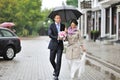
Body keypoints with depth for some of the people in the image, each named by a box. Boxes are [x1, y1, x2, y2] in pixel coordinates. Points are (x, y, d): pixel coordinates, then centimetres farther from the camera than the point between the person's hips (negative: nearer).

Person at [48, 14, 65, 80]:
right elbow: (50, 35, -13)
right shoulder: (51, 25, -3)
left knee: (58, 60, -5)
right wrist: (56, 38, -28)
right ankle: (55, 69, 35)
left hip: (60, 45, 1)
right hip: (53, 44, -1)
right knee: (51, 59, 5)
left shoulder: (63, 26, 5)